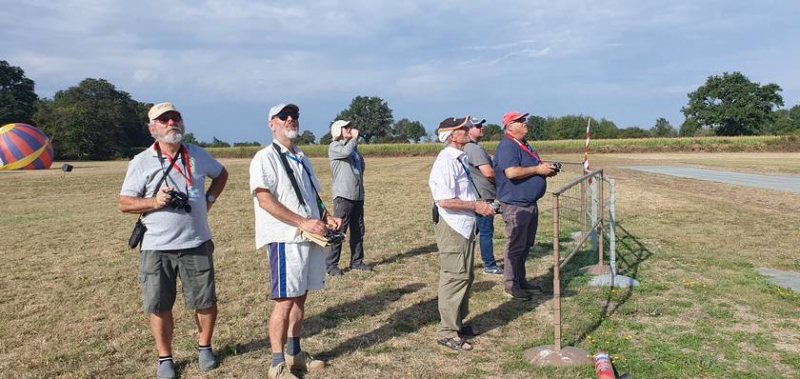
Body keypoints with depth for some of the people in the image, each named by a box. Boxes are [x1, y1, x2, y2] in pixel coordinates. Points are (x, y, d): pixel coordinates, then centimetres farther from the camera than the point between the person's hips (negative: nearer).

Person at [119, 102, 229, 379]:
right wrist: (153, 202, -19)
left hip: (197, 244, 2)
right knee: (159, 306, 6)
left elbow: (221, 174, 24)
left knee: (205, 301, 8)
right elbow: (124, 203, -1)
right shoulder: (141, 162, -3)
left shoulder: (198, 155, 5)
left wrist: (209, 199, 8)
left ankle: (204, 347, 30)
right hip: (156, 248, -1)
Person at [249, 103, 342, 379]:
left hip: (310, 236, 8)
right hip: (284, 239, -7)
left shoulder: (302, 159, 19)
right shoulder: (266, 157, -6)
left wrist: (326, 218, 5)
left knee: (300, 297, 13)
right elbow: (265, 200, -16)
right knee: (285, 300, -5)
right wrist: (303, 222, -20)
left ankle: (294, 353, 26)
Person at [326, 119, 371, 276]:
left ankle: (356, 261, 22)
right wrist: (355, 137, -10)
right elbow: (346, 151, -24)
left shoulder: (354, 147, 19)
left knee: (358, 230, 11)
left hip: (358, 195, 8)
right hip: (343, 196, -7)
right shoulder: (334, 147, -3)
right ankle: (331, 264, -1)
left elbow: (362, 166, 28)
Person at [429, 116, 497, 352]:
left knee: (465, 277, 18)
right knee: (455, 278, -4)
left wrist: (480, 207, 11)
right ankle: (447, 333, 6)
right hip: (452, 226, -10)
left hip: (465, 226, 10)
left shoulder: (461, 158, 12)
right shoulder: (446, 161, -19)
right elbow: (445, 200, -26)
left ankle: (458, 323, 32)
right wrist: (476, 206, -19)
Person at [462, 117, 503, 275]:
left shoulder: (466, 148, 13)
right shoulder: (475, 149, -18)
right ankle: (489, 265, 8)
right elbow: (488, 172, -25)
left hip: (473, 196, 10)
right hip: (483, 197, -10)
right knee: (486, 231, -1)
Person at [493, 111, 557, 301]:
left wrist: (546, 170, 8)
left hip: (529, 203, 10)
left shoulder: (524, 145, 18)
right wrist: (538, 169, -20)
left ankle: (520, 279, 29)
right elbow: (512, 172, -29)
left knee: (526, 245, 17)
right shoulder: (507, 146, -15)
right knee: (516, 246, -3)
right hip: (515, 204, -10)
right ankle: (511, 285, 7)